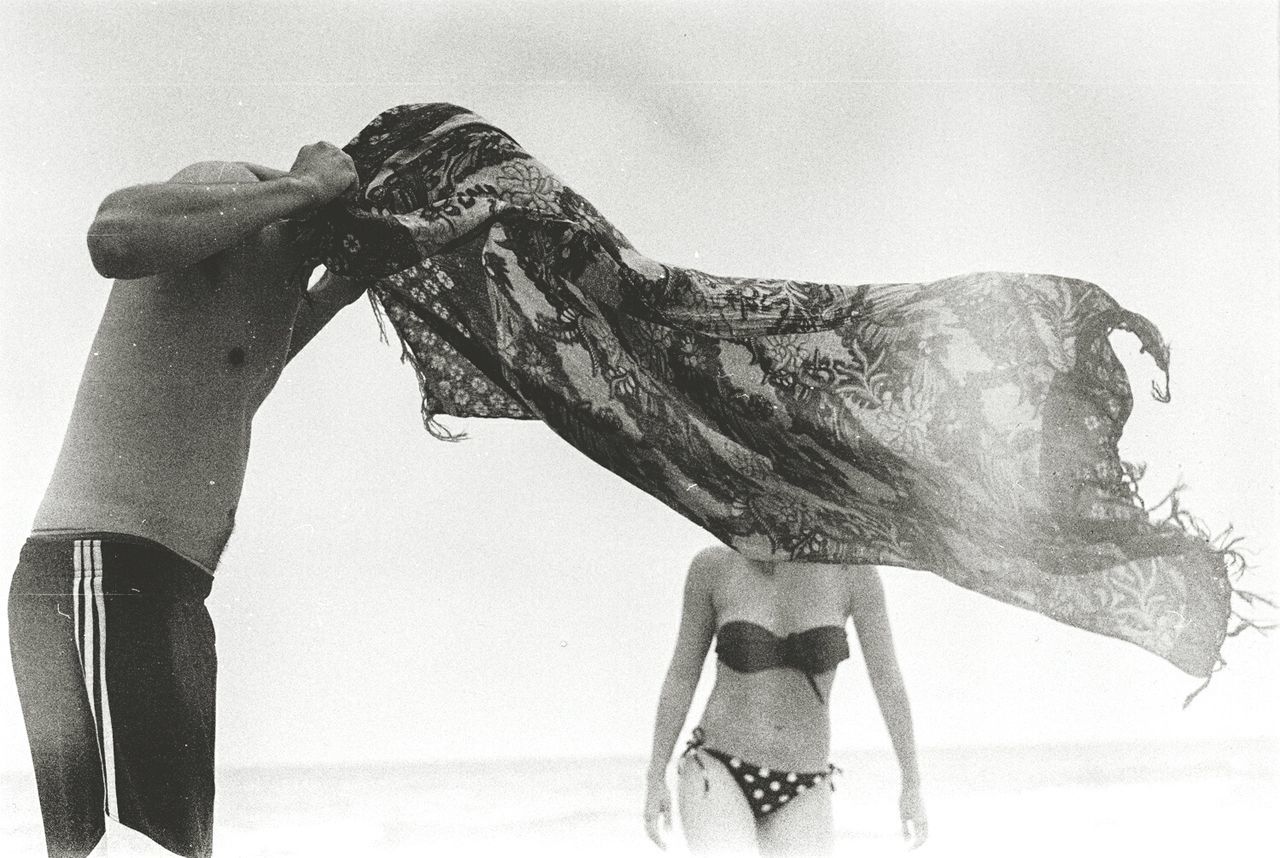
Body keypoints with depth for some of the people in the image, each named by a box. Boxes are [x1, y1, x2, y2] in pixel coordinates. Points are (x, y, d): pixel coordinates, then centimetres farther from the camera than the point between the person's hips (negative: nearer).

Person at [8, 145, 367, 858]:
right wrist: (305, 184, -22)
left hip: (171, 594, 10)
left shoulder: (281, 266, 19)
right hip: (98, 577, -10)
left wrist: (334, 295, 24)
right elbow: (116, 235, -31)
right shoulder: (227, 188, -7)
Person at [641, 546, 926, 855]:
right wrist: (655, 780, 3)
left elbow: (887, 679, -2)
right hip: (718, 773, -2)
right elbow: (682, 674, 3)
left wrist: (912, 784, -2)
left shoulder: (853, 571, -6)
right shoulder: (713, 566, -5)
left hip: (802, 795, 2)